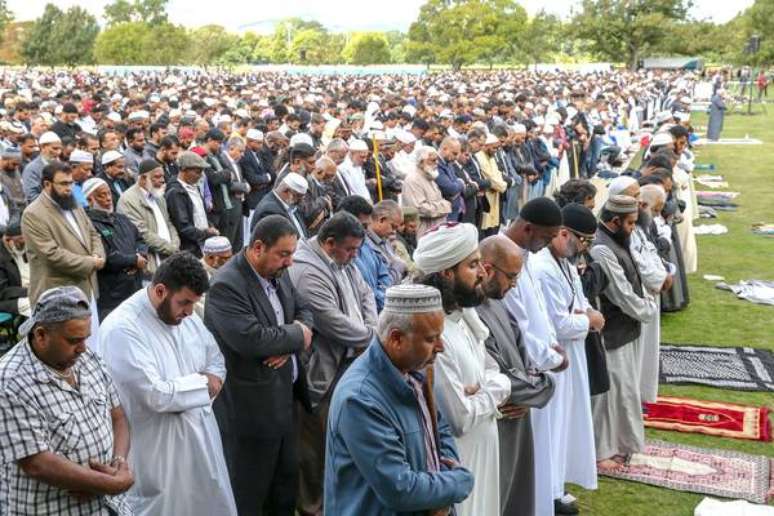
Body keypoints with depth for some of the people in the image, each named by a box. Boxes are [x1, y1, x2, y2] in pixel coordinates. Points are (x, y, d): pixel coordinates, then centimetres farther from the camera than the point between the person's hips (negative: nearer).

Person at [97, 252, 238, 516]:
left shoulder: (184, 314, 3)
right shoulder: (121, 329, -23)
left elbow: (216, 358, 16)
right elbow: (156, 396, -27)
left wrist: (213, 379, -7)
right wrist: (203, 385, -11)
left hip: (202, 437, 8)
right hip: (159, 453, -7)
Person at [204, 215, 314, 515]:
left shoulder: (278, 272, 5)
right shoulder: (227, 286, -23)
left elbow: (303, 310, 12)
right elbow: (252, 340, -33)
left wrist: (289, 342, -10)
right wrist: (296, 335, -16)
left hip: (284, 397, 8)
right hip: (251, 407, -8)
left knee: (287, 483, 21)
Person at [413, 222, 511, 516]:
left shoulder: (464, 316, 1)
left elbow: (495, 373, 7)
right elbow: (460, 419, -25)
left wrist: (485, 391, -14)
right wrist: (492, 394, -8)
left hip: (480, 454, 9)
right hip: (455, 464, -8)